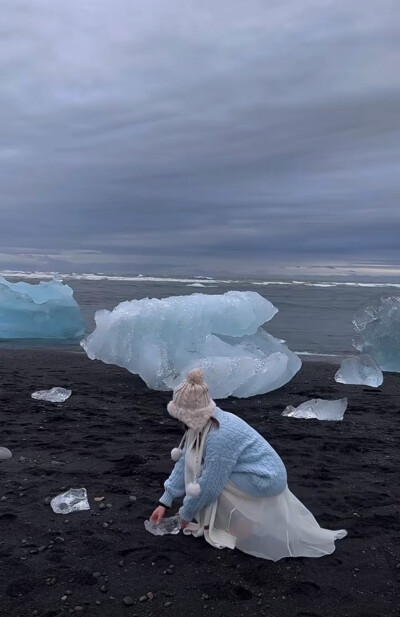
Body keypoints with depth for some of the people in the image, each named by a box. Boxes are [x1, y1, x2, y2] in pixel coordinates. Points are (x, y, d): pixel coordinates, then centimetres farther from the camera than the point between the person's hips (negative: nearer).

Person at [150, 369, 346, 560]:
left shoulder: (220, 436, -31)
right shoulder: (203, 423, -5)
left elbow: (209, 485, -22)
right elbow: (185, 462, 2)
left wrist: (186, 514, -6)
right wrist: (165, 501, 3)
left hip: (265, 480, -8)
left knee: (205, 474, -15)